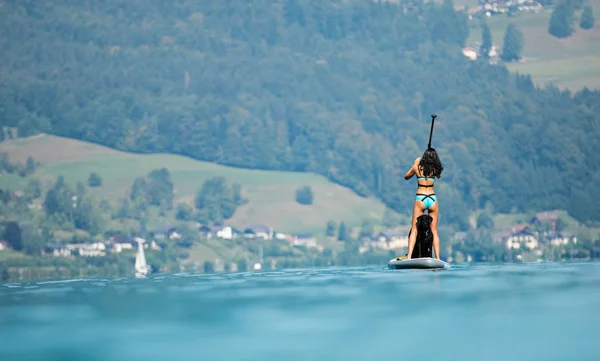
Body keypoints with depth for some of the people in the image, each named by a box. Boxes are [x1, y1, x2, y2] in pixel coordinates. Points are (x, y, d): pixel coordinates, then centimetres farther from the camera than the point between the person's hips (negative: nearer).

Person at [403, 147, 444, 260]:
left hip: (420, 200, -2)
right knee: (434, 231, 7)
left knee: (414, 230, -1)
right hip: (433, 199, 2)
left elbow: (406, 177, 17)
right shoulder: (435, 170, 2)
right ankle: (437, 258, 1)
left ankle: (409, 256, -14)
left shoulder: (417, 167, -1)